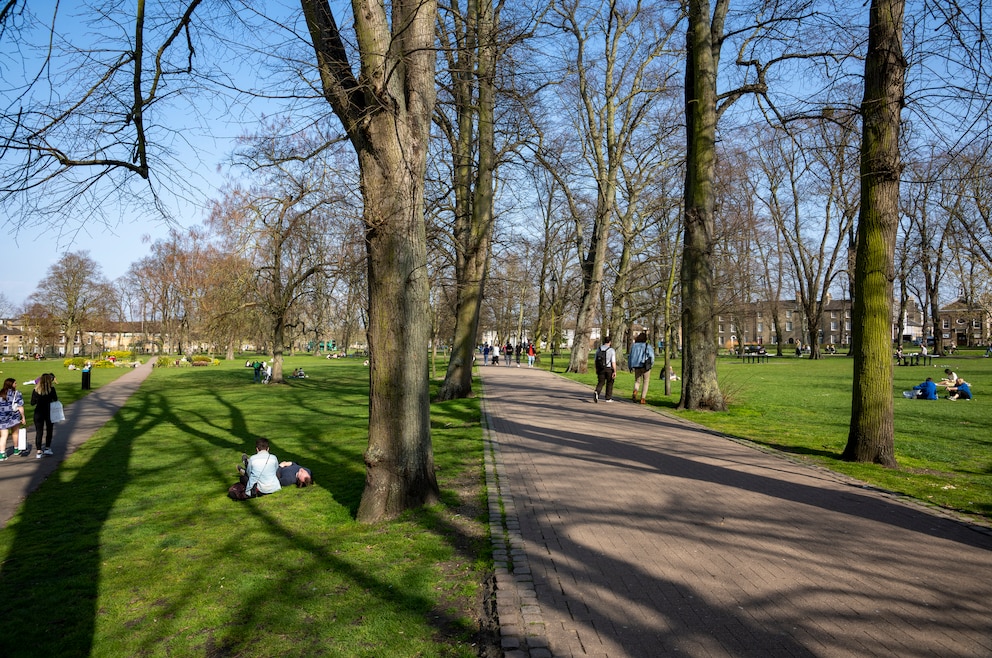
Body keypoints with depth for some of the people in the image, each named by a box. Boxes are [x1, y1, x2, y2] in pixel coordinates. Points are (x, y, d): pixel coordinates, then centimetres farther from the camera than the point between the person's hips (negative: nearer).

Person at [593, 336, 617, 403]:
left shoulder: (598, 350, 4)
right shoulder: (612, 350, -9)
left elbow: (596, 360, 8)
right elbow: (613, 362, -15)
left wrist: (597, 370, 18)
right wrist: (615, 371, -14)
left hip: (600, 369, 3)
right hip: (609, 369, -3)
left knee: (600, 382, 6)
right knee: (609, 383, 13)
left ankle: (596, 392, -23)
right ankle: (608, 398, 19)